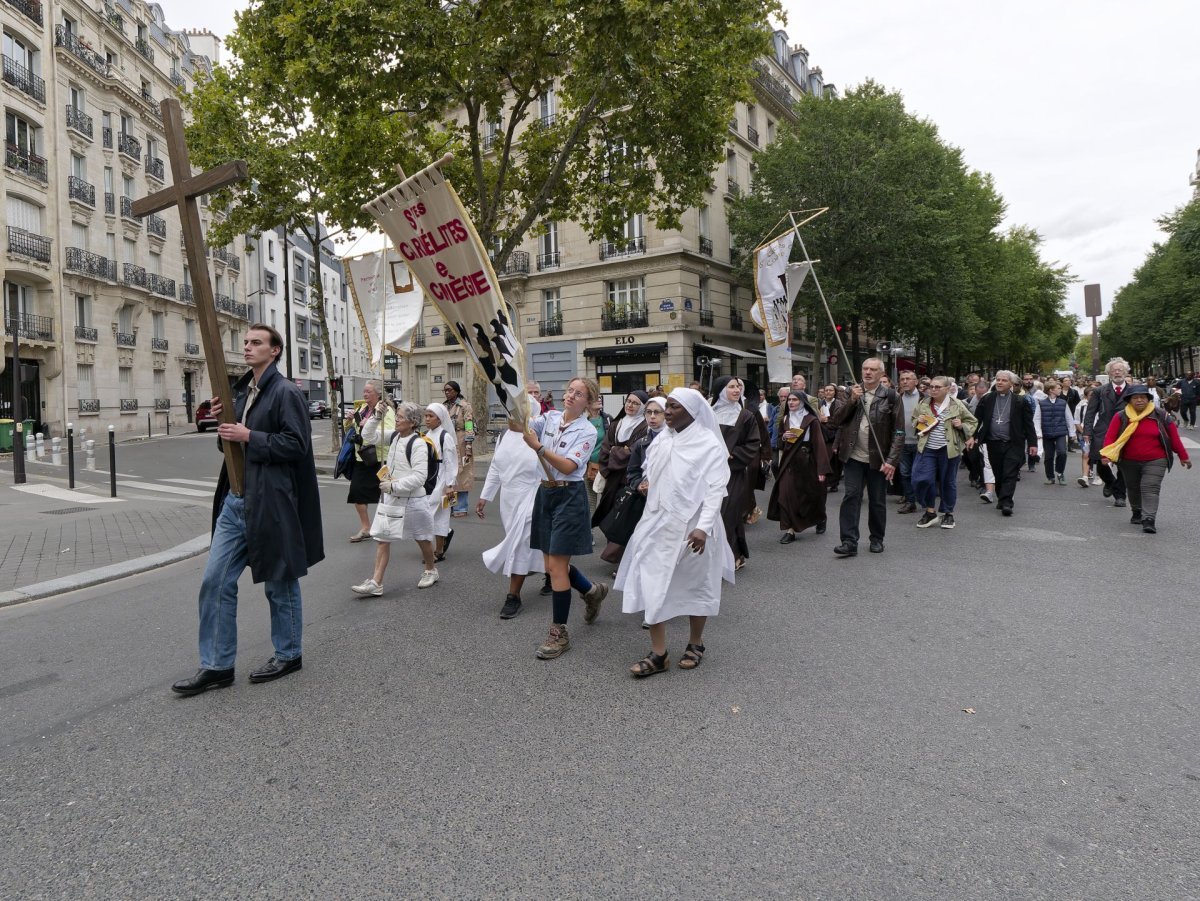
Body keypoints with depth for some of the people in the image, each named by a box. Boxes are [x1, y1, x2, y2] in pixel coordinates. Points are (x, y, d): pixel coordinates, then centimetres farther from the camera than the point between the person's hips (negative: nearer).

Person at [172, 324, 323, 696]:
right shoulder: (240, 392, 15)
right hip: (235, 500, 8)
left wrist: (249, 436, -19)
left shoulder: (286, 393, -11)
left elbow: (296, 443, -19)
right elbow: (234, 441, 20)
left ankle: (288, 655, 25)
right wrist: (223, 422, 1)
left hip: (270, 503, -8)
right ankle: (217, 665, 17)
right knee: (215, 582, 7)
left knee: (279, 584, 7)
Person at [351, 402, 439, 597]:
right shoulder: (394, 437, 4)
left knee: (422, 538, 13)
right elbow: (368, 436, 10)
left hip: (412, 499, -7)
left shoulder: (418, 444, -19)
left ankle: (431, 570, 36)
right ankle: (376, 583, 2)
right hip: (390, 497, 7)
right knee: (382, 539, 1)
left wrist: (394, 486, -24)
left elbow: (419, 476, -24)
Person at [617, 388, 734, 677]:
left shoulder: (709, 444, -10)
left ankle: (695, 644, 31)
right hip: (658, 523, 5)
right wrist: (646, 483, 1)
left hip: (691, 527, -5)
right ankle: (658, 654, 8)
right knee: (651, 585, -1)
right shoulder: (660, 441, 8)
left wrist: (703, 527, -25)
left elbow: (716, 489, -15)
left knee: (695, 586, 11)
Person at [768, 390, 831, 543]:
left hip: (807, 461, -3)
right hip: (789, 461, 3)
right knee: (786, 494, -10)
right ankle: (790, 530, -7)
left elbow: (819, 444, -13)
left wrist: (822, 469, -19)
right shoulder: (784, 419, 8)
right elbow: (778, 440, 17)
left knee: (812, 494, 11)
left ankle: (820, 519, 40)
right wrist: (783, 437, -8)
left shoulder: (811, 420, -8)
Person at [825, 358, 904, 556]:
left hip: (878, 459, -1)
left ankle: (877, 539, 23)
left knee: (877, 501, 8)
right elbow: (834, 420, 0)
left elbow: (899, 432, -5)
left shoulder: (891, 397, -3)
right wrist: (851, 401, -12)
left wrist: (892, 461, -13)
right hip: (853, 457, 2)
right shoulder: (851, 393, 7)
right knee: (851, 497, -4)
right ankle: (849, 541, -3)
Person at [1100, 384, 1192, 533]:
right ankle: (1136, 512, 37)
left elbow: (1174, 436, 3)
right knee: (1133, 488, 16)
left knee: (1150, 488, -13)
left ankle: (1149, 520, -17)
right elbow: (1110, 437, -11)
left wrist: (1183, 456, 6)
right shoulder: (1121, 416, -4)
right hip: (1129, 462, 2)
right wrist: (1107, 455, -26)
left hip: (1155, 461, -2)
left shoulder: (1160, 415, -3)